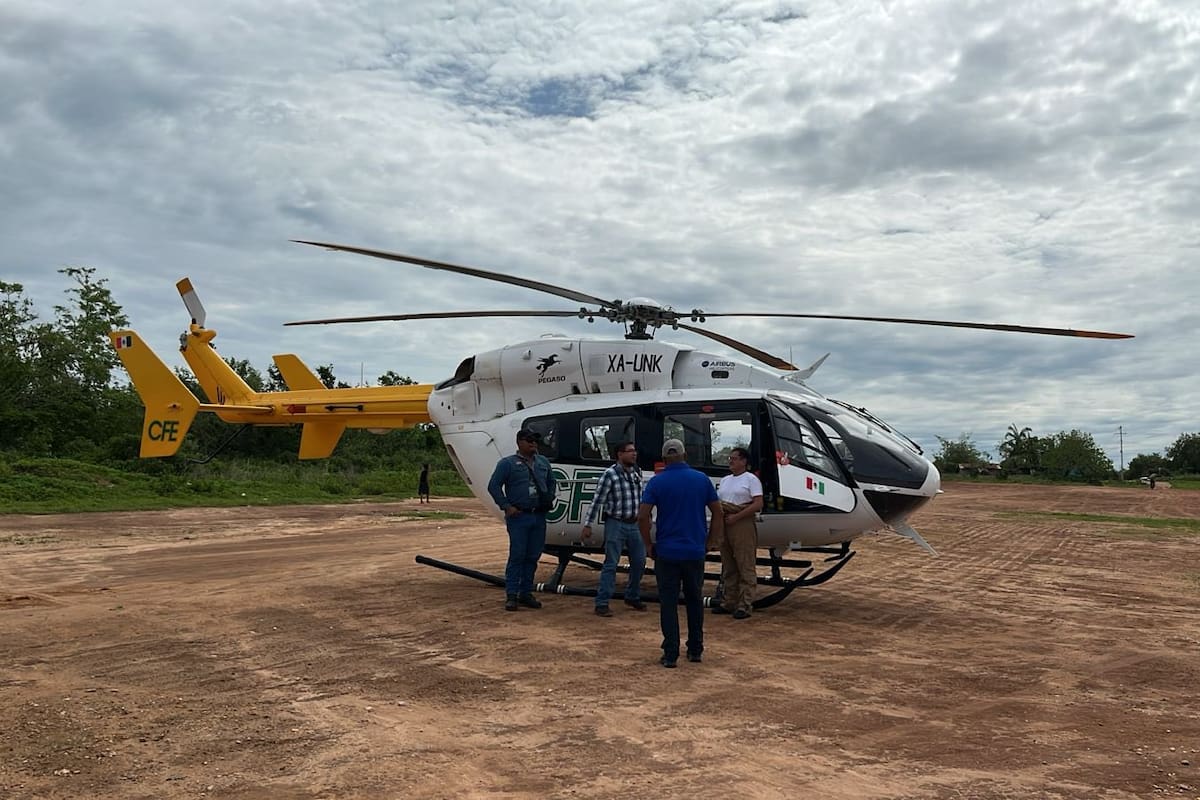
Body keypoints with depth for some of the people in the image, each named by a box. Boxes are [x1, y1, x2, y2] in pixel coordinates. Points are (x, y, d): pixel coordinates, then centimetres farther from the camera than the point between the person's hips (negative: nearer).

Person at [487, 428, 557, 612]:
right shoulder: (507, 463, -2)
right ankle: (511, 595, 1)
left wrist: (550, 500, 11)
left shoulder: (543, 462, 14)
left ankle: (526, 593, 18)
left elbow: (551, 483, 26)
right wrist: (506, 506, -10)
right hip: (518, 516, -5)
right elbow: (493, 486, -5)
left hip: (539, 516, 5)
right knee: (517, 556, -6)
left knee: (533, 556, 8)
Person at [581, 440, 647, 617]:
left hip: (634, 524, 7)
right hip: (616, 524, -7)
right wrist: (588, 524, -13)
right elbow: (597, 501, -12)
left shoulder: (637, 472, 7)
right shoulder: (610, 475, -13)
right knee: (611, 564, -5)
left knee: (639, 562, 12)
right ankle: (602, 604, 1)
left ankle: (633, 597, 31)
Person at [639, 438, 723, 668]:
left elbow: (642, 516, -12)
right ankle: (695, 650, 24)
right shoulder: (701, 479, 2)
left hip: (666, 552, -2)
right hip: (695, 552, 2)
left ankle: (670, 654, 5)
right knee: (695, 601, 17)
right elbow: (718, 513, 5)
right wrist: (709, 541, 14)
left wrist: (649, 545, 0)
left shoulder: (656, 482, -5)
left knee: (668, 603, 5)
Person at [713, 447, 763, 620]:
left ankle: (745, 605, -2)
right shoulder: (724, 480, 17)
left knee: (745, 567, -4)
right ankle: (729, 602, 20)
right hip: (724, 525, 8)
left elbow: (758, 504, -13)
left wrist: (736, 517, -17)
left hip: (742, 525, -7)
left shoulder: (751, 479, -4)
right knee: (728, 567, 12)